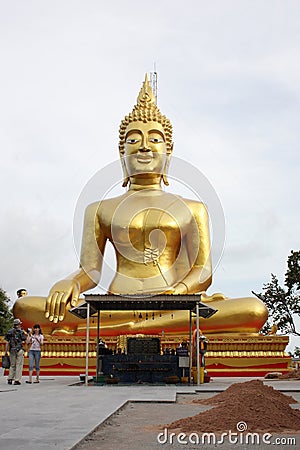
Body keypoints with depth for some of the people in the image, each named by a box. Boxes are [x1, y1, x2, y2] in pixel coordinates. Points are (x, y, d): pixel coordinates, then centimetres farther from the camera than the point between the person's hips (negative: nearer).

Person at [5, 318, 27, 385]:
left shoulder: (9, 332, 5)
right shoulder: (21, 332, -5)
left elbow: (7, 342, 2)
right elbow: (25, 341, -3)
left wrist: (6, 351, 7)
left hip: (12, 350, 4)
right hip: (19, 350, -4)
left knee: (12, 365, 15)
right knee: (19, 365, 2)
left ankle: (10, 379, 9)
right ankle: (17, 380, -2)